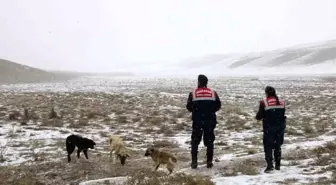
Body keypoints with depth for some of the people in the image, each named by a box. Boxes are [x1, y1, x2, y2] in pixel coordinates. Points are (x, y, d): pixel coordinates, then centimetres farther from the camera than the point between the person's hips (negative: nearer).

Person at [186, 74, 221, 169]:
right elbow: (218, 106, 6)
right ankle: (209, 162, 12)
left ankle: (194, 162, 7)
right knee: (209, 142, 12)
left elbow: (189, 107, 0)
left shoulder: (193, 94, -7)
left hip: (197, 121, -1)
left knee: (195, 142, 10)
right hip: (210, 121, 1)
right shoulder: (213, 93, -2)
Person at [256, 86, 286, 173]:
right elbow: (283, 113, 8)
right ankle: (277, 165, 21)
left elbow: (259, 116, -7)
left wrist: (257, 117, 14)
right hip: (280, 127, 4)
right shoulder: (281, 102, 2)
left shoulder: (264, 102, -11)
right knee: (277, 146, 16)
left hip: (269, 128, -4)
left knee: (268, 146, 3)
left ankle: (270, 165, -8)